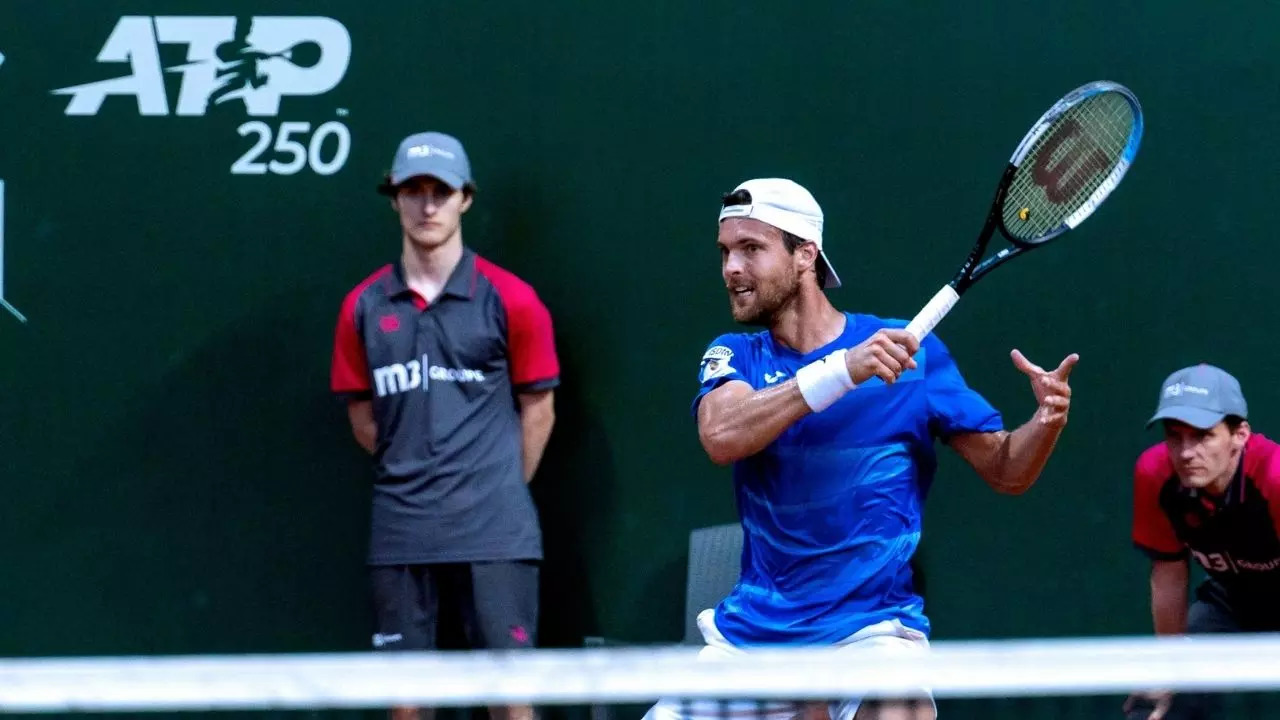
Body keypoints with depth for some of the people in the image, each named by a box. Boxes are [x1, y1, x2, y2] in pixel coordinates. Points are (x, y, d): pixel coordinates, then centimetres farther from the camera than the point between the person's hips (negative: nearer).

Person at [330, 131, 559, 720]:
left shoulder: (509, 301, 0)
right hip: (400, 533, 3)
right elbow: (363, 416, 15)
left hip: (494, 534, -3)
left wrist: (499, 491, 7)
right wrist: (411, 478, 12)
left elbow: (537, 408, 6)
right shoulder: (363, 308, 7)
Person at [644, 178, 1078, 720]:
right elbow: (721, 436, -17)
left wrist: (1046, 422, -20)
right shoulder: (734, 357, 6)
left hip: (872, 629, -4)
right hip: (753, 631, 4)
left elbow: (1004, 469, 2)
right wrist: (841, 370, -27)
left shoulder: (909, 351, -1)